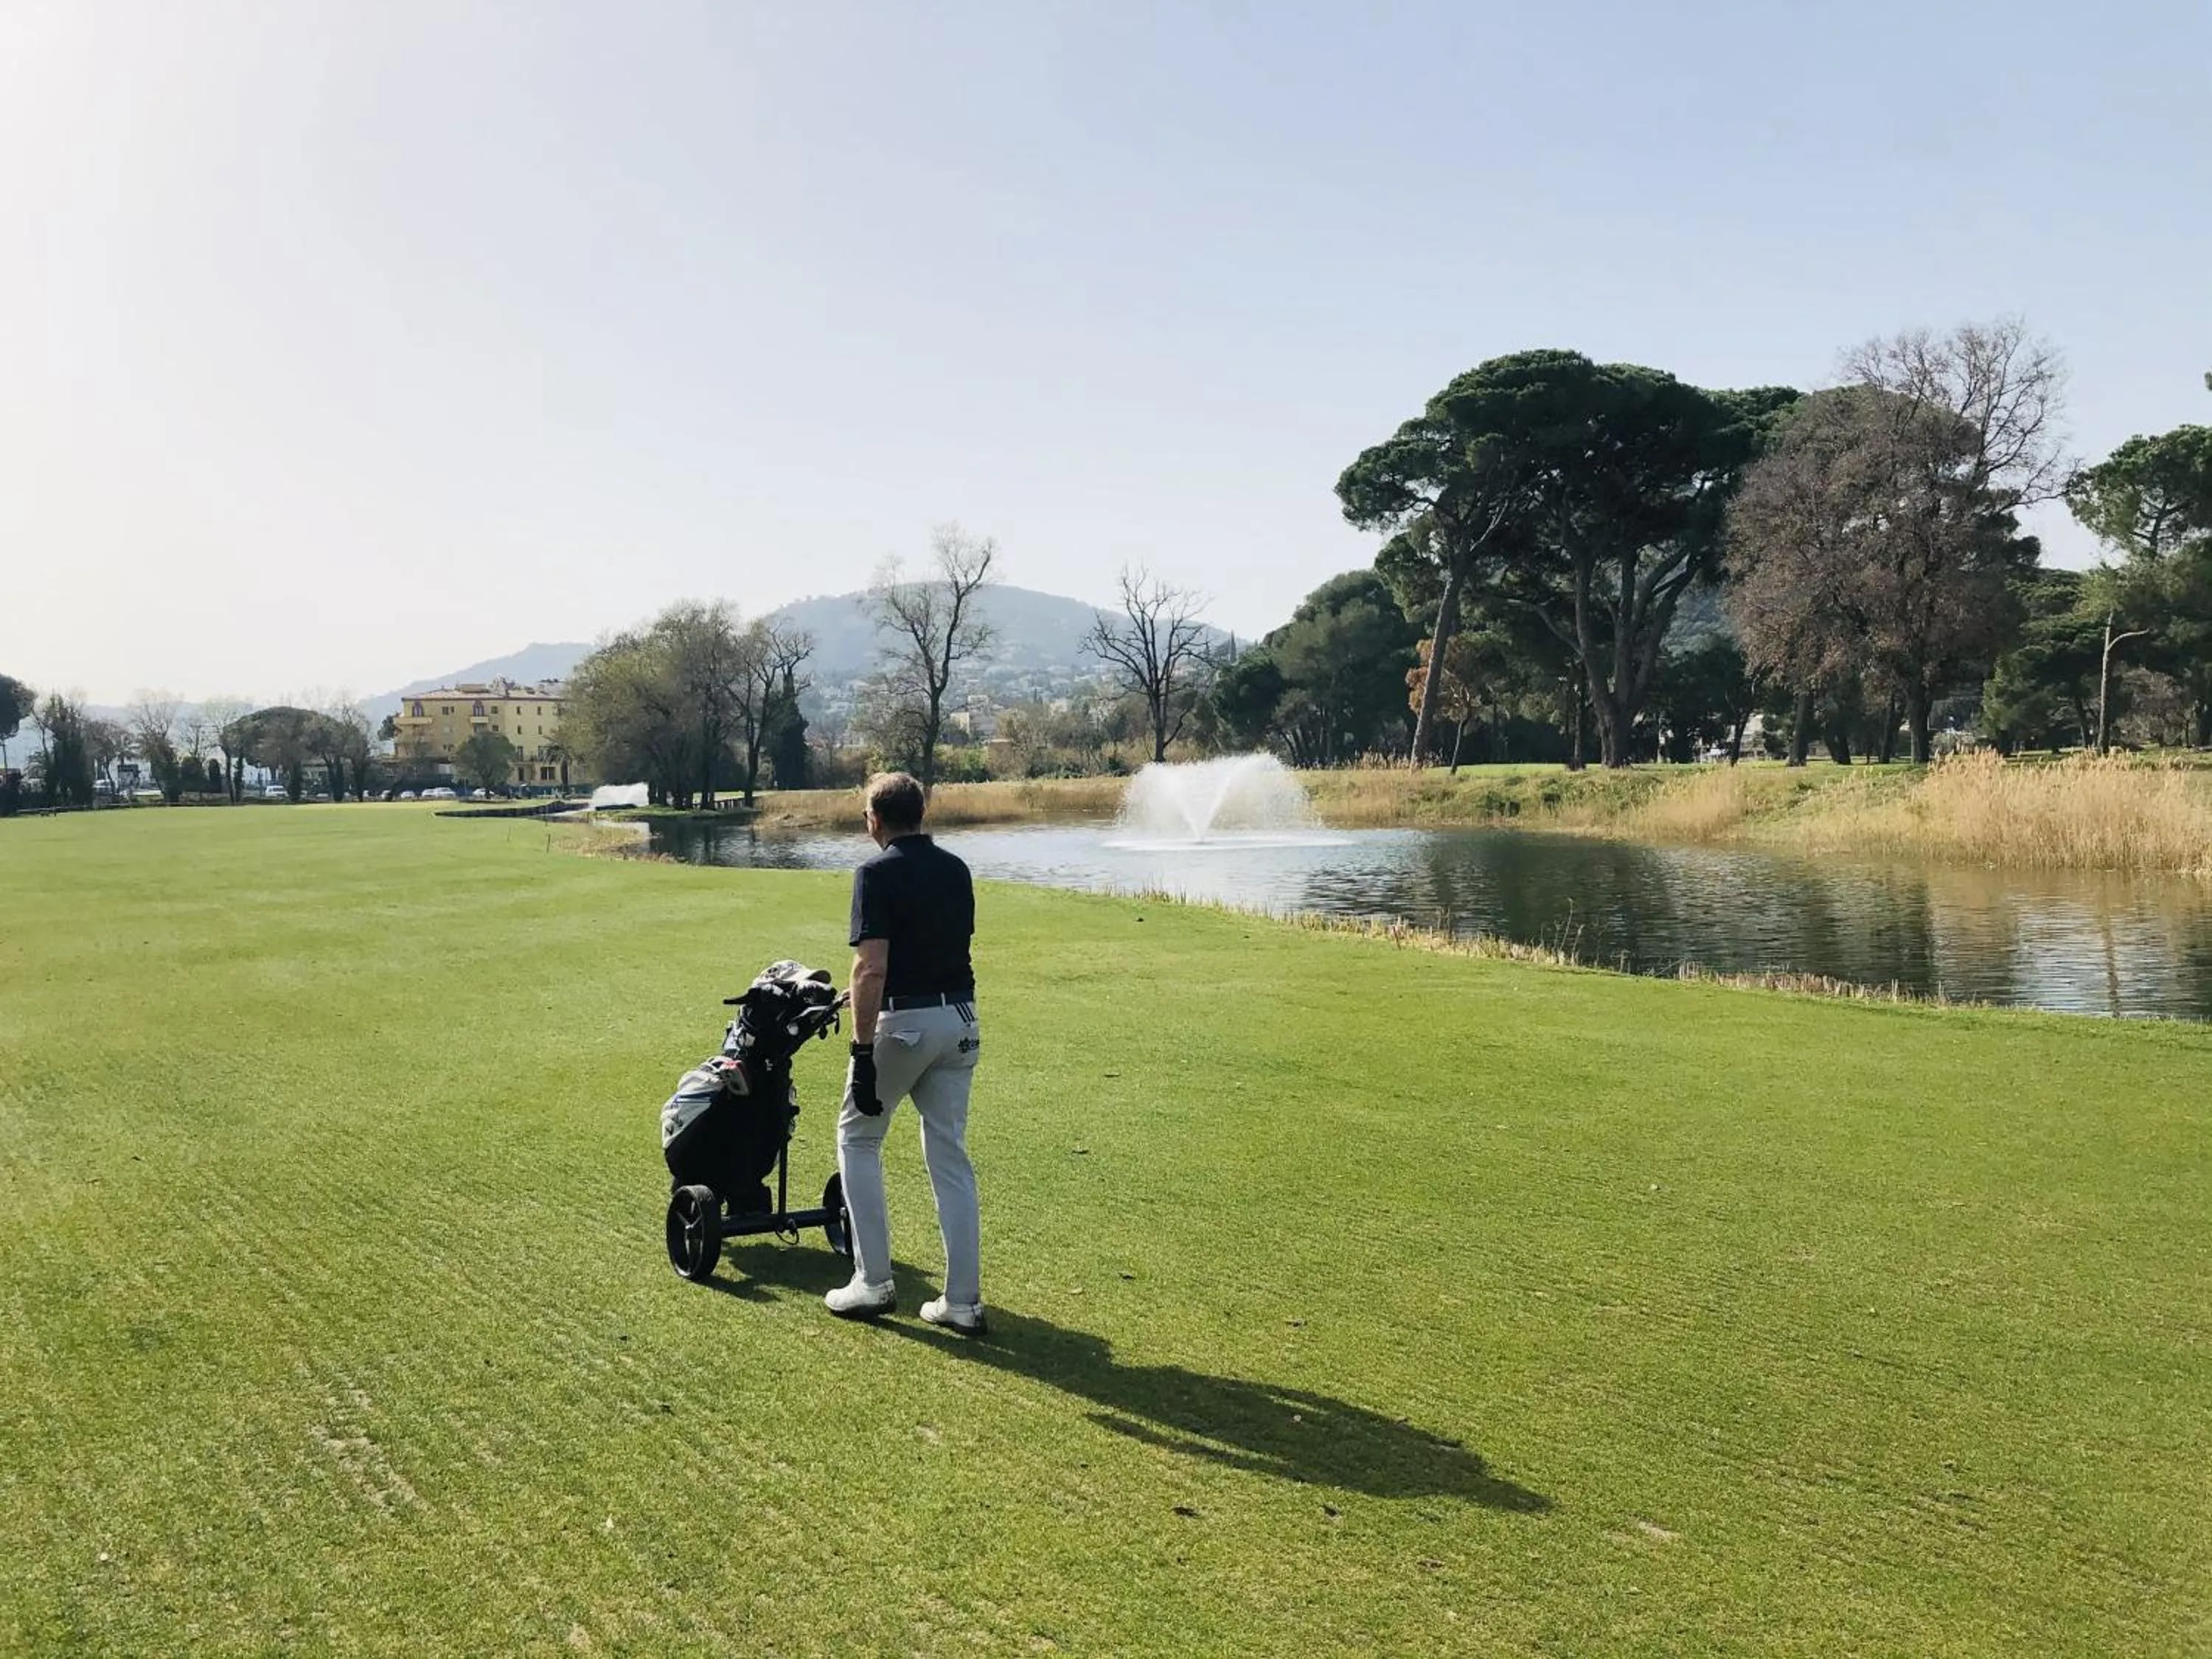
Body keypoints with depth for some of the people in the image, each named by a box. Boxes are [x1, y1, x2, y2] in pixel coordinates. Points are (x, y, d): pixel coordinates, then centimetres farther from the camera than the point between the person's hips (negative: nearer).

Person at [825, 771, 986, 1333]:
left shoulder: (877, 873, -11)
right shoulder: (956, 870, 10)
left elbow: (871, 970, -19)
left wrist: (863, 1052, -18)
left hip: (904, 1023, -6)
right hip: (961, 1019, 6)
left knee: (858, 1139, 14)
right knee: (950, 1156, 9)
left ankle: (874, 1283, 14)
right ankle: (963, 1301, 9)